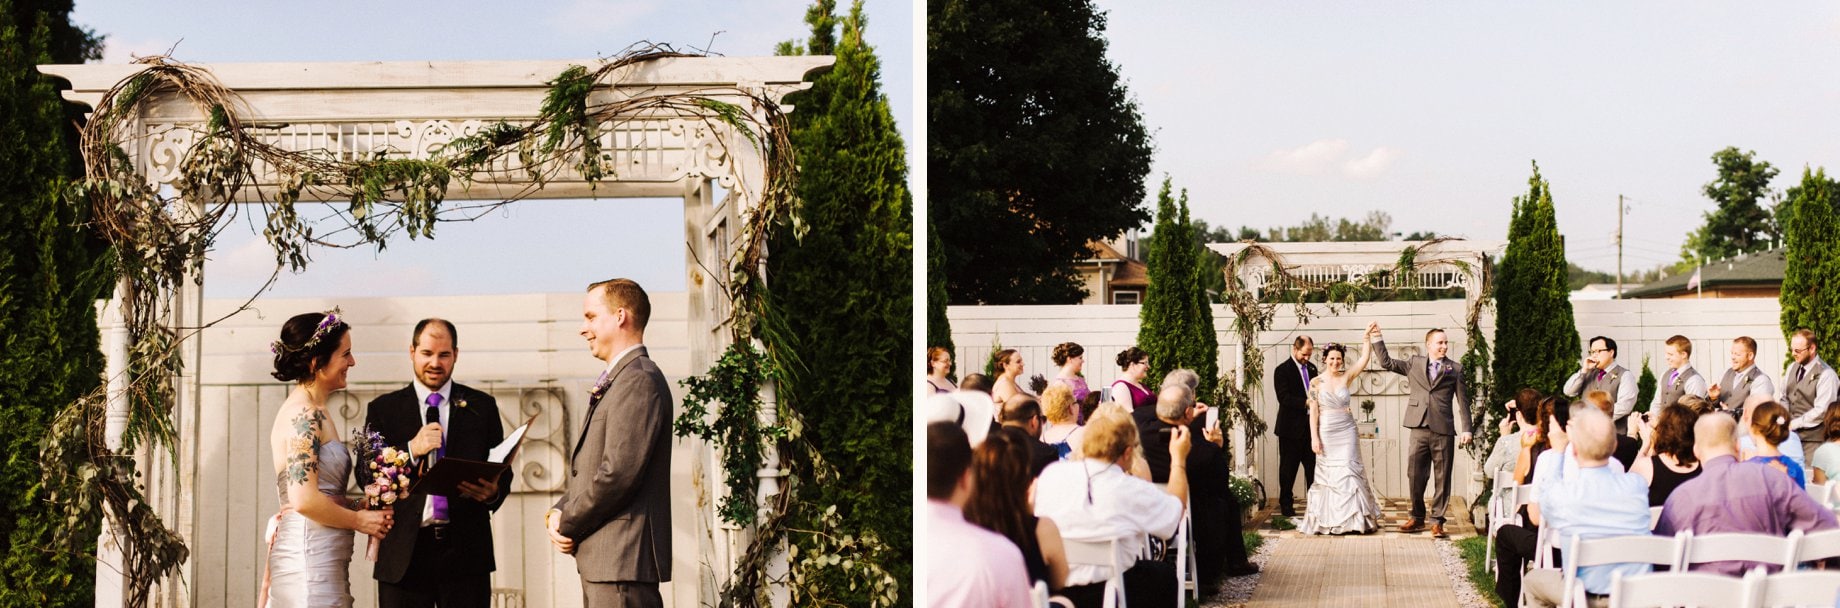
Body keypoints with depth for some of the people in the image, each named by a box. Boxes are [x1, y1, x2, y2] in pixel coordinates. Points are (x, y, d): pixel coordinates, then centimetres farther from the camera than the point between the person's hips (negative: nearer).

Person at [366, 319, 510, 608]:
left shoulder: (481, 406, 12)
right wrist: (411, 449, -14)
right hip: (405, 550, 0)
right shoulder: (383, 409, 10)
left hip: (464, 549, 0)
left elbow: (502, 470, 10)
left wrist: (494, 491, -13)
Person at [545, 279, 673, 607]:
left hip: (623, 557, -10)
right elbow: (587, 468, 22)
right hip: (601, 558, 10)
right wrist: (559, 512, 3)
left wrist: (568, 526, -10)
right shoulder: (616, 381, 21)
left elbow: (619, 472, -20)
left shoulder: (640, 380, -13)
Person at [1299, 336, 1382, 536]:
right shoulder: (1316, 382, -2)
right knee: (1328, 474, 5)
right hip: (1326, 432, -1)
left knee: (1349, 472, -1)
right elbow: (1313, 411, -3)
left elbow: (1364, 358, -7)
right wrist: (1314, 438, -8)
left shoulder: (1346, 377, 3)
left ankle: (1353, 519, 3)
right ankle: (1329, 519, 11)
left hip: (1347, 431, 1)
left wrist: (1368, 338, -18)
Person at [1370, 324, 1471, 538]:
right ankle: (1417, 518, 17)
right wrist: (1377, 338, 6)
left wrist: (1466, 429, -2)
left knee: (1442, 478, 1)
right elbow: (1387, 362, 13)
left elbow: (1462, 401, 6)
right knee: (1415, 475, 2)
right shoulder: (1415, 363, 12)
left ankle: (1437, 522, 8)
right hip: (1420, 429, 1)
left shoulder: (1454, 369, 8)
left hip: (1443, 430, -1)